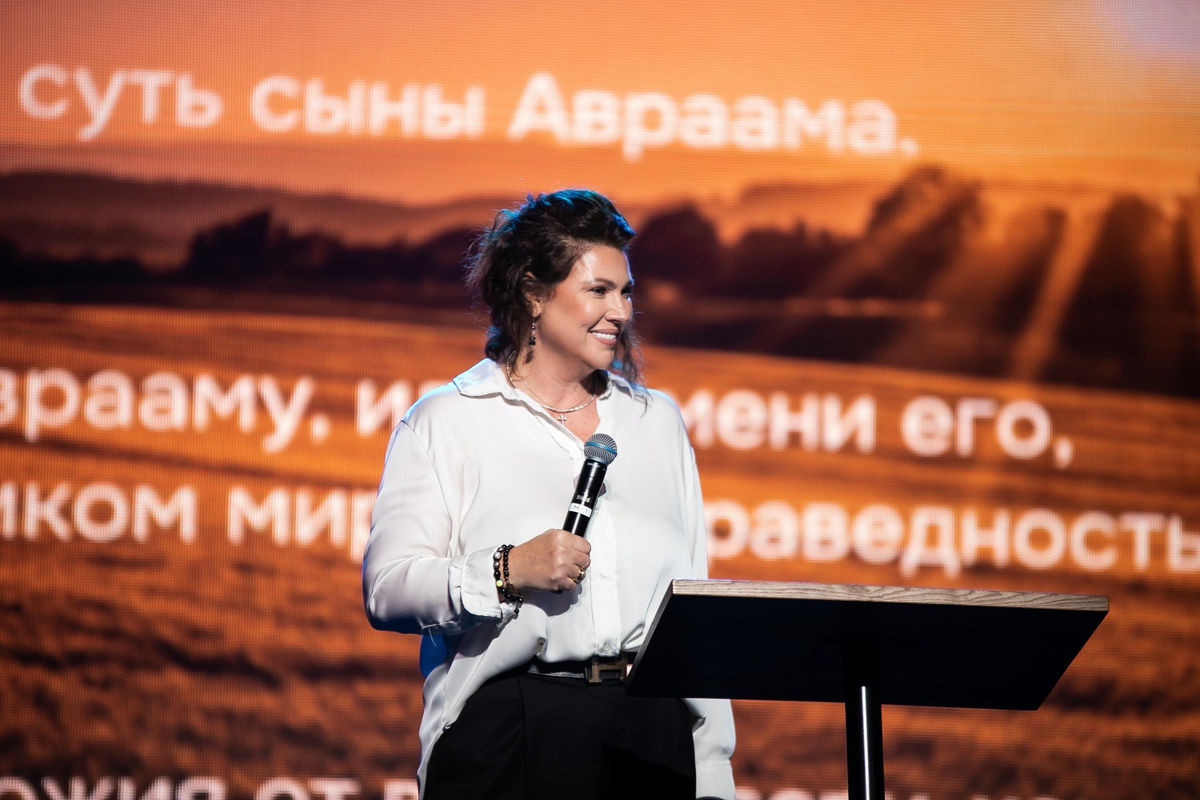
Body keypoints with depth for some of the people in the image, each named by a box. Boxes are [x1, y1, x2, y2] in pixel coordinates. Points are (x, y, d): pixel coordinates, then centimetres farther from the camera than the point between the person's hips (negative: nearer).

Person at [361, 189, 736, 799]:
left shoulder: (658, 421, 18)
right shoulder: (447, 422, 4)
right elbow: (386, 589, -5)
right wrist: (508, 571, -19)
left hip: (653, 731, 4)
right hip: (507, 737, -4)